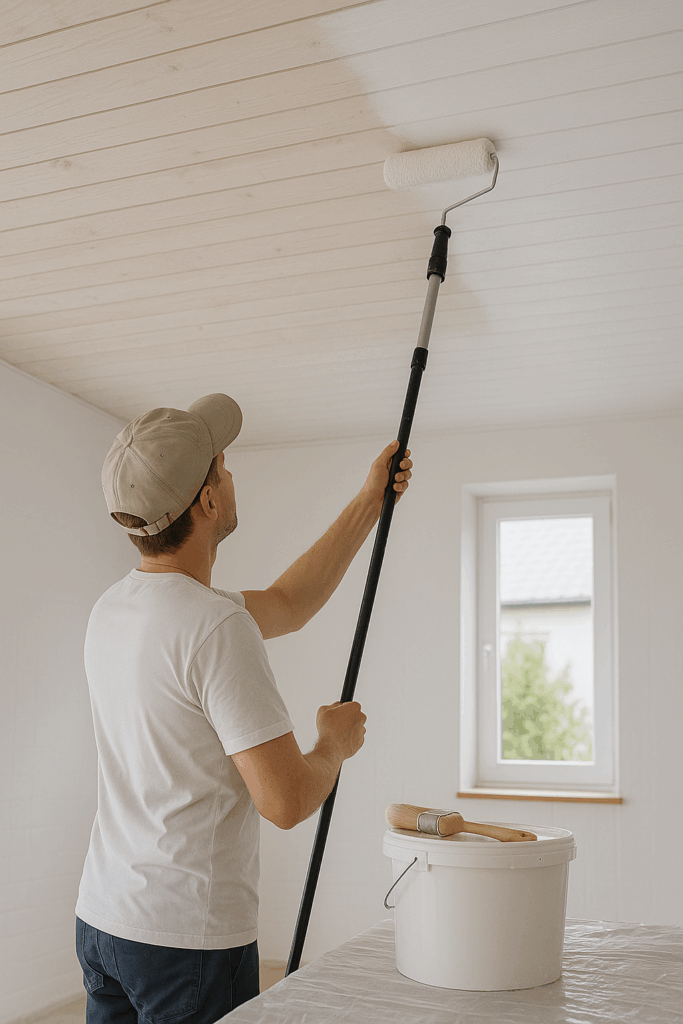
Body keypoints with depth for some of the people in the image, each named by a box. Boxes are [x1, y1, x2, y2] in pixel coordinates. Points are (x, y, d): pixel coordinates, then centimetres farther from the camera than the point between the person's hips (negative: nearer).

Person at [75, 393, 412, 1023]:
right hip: (189, 937, -8)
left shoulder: (112, 610, 5)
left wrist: (370, 503, 18)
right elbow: (287, 801, -23)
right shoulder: (216, 626, -23)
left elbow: (288, 605, 15)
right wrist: (336, 743, -1)